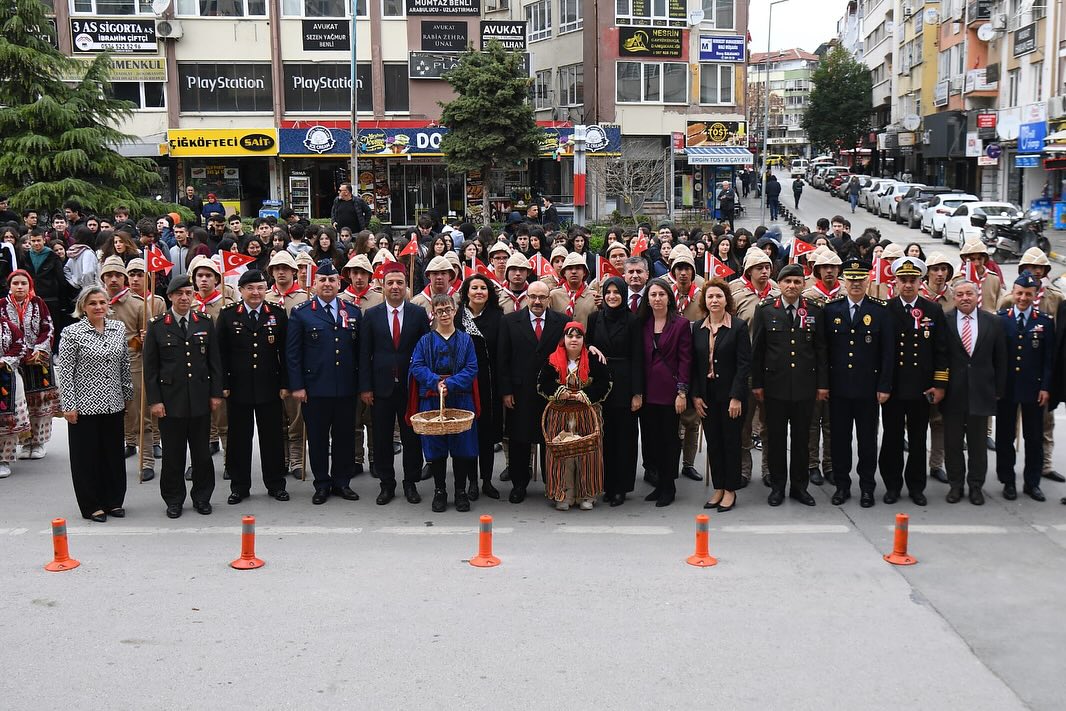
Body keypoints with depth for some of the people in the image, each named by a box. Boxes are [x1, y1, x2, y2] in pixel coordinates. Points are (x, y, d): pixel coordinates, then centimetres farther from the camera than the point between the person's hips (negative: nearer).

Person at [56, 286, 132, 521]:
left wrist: (127, 394, 14)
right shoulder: (73, 333, -8)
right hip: (84, 405, -4)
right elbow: (64, 371, -8)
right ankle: (91, 506, 16)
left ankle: (114, 501, 23)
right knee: (87, 455, 5)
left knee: (114, 453, 10)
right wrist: (69, 405, -11)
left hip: (113, 404, 4)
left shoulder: (119, 328, 5)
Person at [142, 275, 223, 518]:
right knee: (173, 453, 5)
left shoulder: (205, 323, 6)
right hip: (170, 400, -2)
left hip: (200, 399, 2)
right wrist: (154, 400, -6)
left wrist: (216, 393, 3)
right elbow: (150, 367, 0)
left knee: (202, 451, 8)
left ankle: (202, 497, 21)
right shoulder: (157, 326, 0)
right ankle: (174, 500, 18)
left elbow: (214, 361, 8)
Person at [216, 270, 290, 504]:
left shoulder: (278, 314, 3)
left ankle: (275, 484, 18)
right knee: (239, 438, 7)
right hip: (238, 388, 0)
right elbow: (221, 353, 1)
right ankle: (240, 486, 17)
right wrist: (223, 385, -4)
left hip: (269, 387, 0)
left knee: (272, 437, 7)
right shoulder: (227, 315, 2)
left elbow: (285, 352, 4)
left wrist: (285, 384, 0)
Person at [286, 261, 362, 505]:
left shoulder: (353, 312, 9)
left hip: (346, 389, 2)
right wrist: (297, 386, -6)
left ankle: (342, 482, 21)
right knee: (318, 438, 5)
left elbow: (359, 351, 10)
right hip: (315, 389, -2)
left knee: (345, 437, 8)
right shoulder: (301, 313, 1)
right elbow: (292, 353, -1)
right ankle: (322, 485, 17)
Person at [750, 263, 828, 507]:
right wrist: (756, 383, 0)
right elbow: (757, 348, 2)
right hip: (775, 384, -1)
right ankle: (777, 486, 18)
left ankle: (799, 485, 20)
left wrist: (822, 383, 1)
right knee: (776, 437, 6)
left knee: (802, 437, 8)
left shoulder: (815, 310, 3)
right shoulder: (765, 309, 0)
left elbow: (821, 349, 5)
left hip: (805, 384, 1)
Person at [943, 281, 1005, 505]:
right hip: (952, 393, -1)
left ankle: (976, 485, 22)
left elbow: (1000, 359, 6)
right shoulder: (943, 321, -3)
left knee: (978, 443, 9)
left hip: (981, 392, 1)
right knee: (952, 443, 8)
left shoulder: (992, 322, 3)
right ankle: (955, 484, 22)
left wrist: (999, 390, 4)